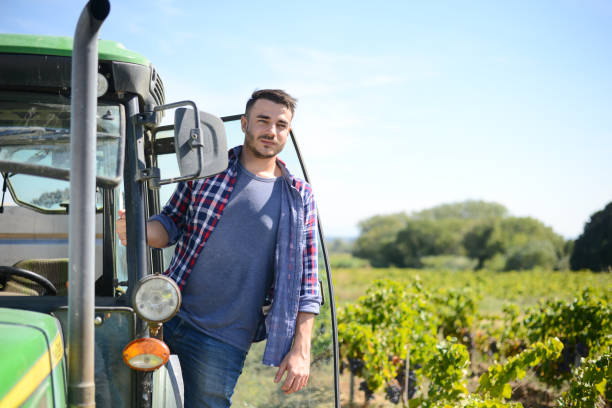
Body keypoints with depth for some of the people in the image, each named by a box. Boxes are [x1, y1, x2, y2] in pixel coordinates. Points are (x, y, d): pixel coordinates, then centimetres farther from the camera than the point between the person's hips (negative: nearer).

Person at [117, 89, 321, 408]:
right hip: (167, 312, 2)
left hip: (223, 340, -1)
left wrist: (301, 349, -5)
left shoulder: (299, 197, 2)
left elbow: (306, 280, 2)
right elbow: (171, 222, 9)